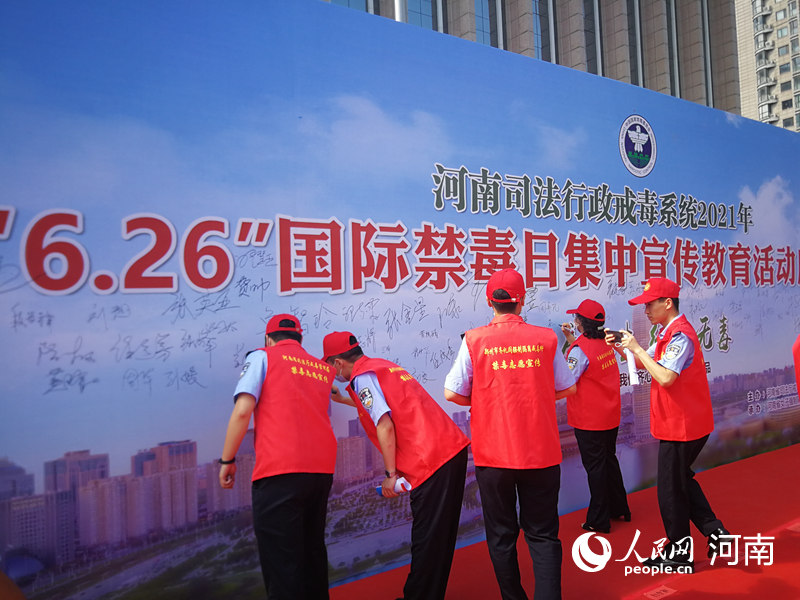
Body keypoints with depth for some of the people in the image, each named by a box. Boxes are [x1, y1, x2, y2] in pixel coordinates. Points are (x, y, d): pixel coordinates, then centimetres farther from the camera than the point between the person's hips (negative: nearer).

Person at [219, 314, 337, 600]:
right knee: (312, 550, 19)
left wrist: (227, 460, 1)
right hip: (323, 468, 6)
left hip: (279, 469, -6)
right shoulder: (324, 369, 19)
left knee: (281, 559, 0)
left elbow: (243, 410, -6)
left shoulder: (262, 357, 6)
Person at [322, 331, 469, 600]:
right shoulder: (383, 365, 21)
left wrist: (390, 474, -11)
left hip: (431, 461, -10)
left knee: (426, 541, 2)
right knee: (442, 536, 18)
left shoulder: (362, 377, -6)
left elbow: (385, 425, -18)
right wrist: (345, 400, 52)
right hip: (455, 447, 10)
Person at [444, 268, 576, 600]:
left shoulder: (474, 340, -7)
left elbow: (453, 393, -7)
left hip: (493, 455, -1)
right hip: (541, 452, 1)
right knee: (543, 534, 12)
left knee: (501, 536, 15)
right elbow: (568, 388, 6)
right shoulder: (545, 338, -3)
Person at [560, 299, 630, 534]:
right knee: (609, 460, 21)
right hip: (610, 416, 8)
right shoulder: (604, 343, 2)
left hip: (589, 420, -8)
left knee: (594, 466, 3)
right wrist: (571, 338, 14)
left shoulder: (579, 348, -22)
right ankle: (619, 509, 34)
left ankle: (599, 521, 14)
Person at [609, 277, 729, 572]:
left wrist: (637, 348, -24)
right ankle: (713, 530, 28)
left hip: (682, 426, -10)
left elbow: (665, 377, -31)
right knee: (681, 480, 23)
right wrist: (621, 347, 0)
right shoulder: (668, 332, 11)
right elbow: (644, 363, 16)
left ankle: (678, 552, 17)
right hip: (680, 423, 10)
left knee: (671, 488, 3)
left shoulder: (680, 335, -22)